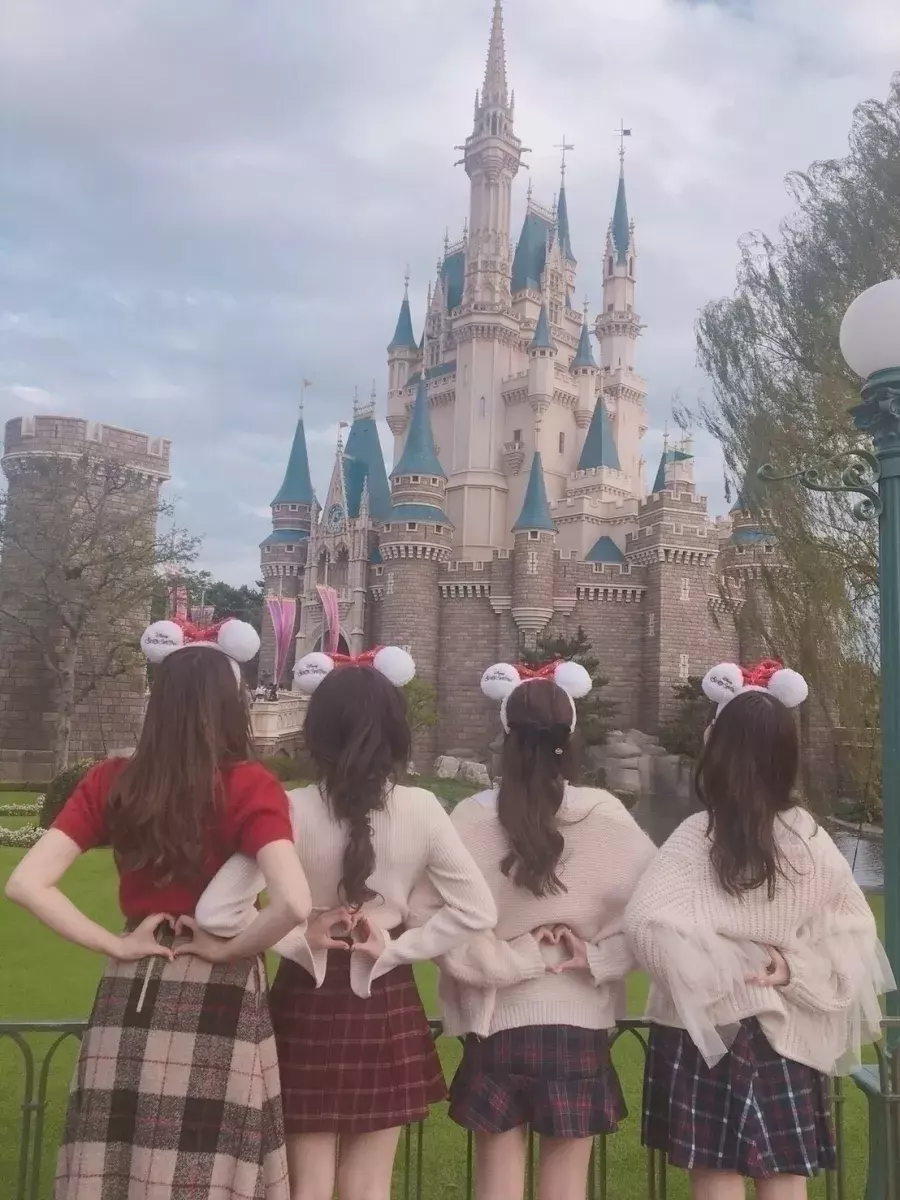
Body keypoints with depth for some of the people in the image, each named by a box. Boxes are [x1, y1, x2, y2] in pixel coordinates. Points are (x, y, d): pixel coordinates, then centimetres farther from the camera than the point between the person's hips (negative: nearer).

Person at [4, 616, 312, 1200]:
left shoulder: (110, 782, -3)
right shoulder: (250, 785, -14)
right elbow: (295, 904, -26)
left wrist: (115, 945, -2)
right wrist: (229, 949, -9)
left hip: (131, 997, 4)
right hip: (219, 1001, -3)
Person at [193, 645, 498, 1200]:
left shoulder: (292, 811, -17)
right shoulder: (421, 810, -12)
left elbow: (216, 912, -19)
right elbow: (478, 910, -8)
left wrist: (301, 943, -8)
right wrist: (396, 948, -5)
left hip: (309, 1002, -1)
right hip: (386, 1003, 1)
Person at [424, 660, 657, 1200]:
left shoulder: (471, 819, -13)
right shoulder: (605, 816, -12)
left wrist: (520, 954, -6)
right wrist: (596, 956, -7)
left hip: (496, 1025, 0)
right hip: (579, 1023, 0)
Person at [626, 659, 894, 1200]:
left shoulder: (700, 835, -16)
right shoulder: (809, 836, -5)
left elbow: (650, 922, -26)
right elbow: (855, 925, 4)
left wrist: (723, 972, -15)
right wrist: (798, 968, -5)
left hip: (710, 1033, -3)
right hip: (786, 1035, 3)